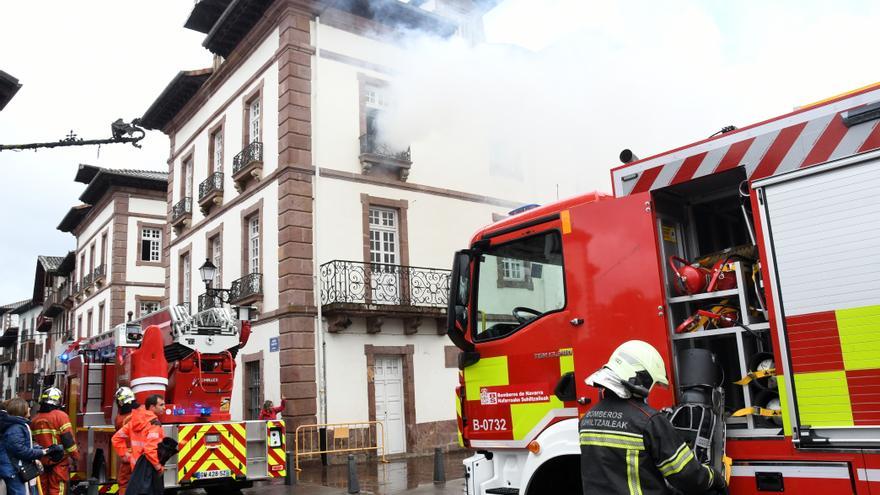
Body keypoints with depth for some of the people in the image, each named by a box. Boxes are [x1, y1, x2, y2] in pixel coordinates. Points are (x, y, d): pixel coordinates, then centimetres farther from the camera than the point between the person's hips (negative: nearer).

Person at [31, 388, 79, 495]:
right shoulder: (61, 416, -12)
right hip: (59, 460, -5)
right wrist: (75, 457, -7)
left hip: (41, 460, 5)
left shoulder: (34, 420, 5)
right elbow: (68, 438, -15)